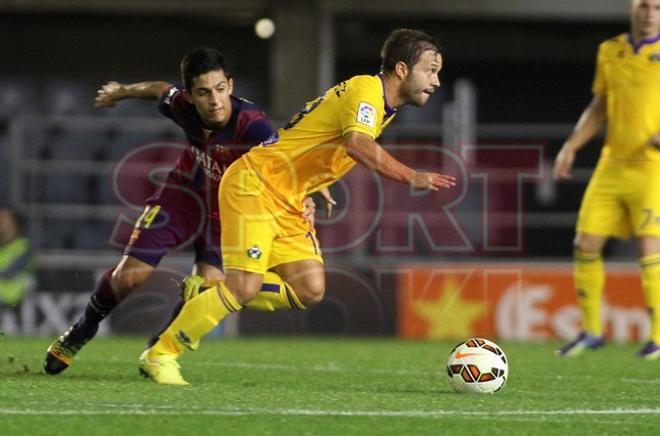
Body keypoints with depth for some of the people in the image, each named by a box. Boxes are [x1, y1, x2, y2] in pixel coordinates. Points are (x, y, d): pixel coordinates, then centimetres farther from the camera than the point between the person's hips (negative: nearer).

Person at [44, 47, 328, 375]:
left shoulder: (252, 125, -35)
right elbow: (160, 89, 2)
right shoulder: (182, 106, -22)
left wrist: (303, 198, -71)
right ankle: (80, 334, 25)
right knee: (128, 277, -5)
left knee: (207, 285, -19)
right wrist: (121, 91, 21)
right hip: (184, 196, 2)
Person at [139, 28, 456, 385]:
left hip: (286, 203, 9)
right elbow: (358, 145, -35)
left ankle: (207, 297, 11)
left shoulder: (383, 104, 13)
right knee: (244, 286, -17)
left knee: (310, 290, -3)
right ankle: (159, 356, -4)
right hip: (255, 184, -9)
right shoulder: (366, 89, -17)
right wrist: (413, 178, -35)